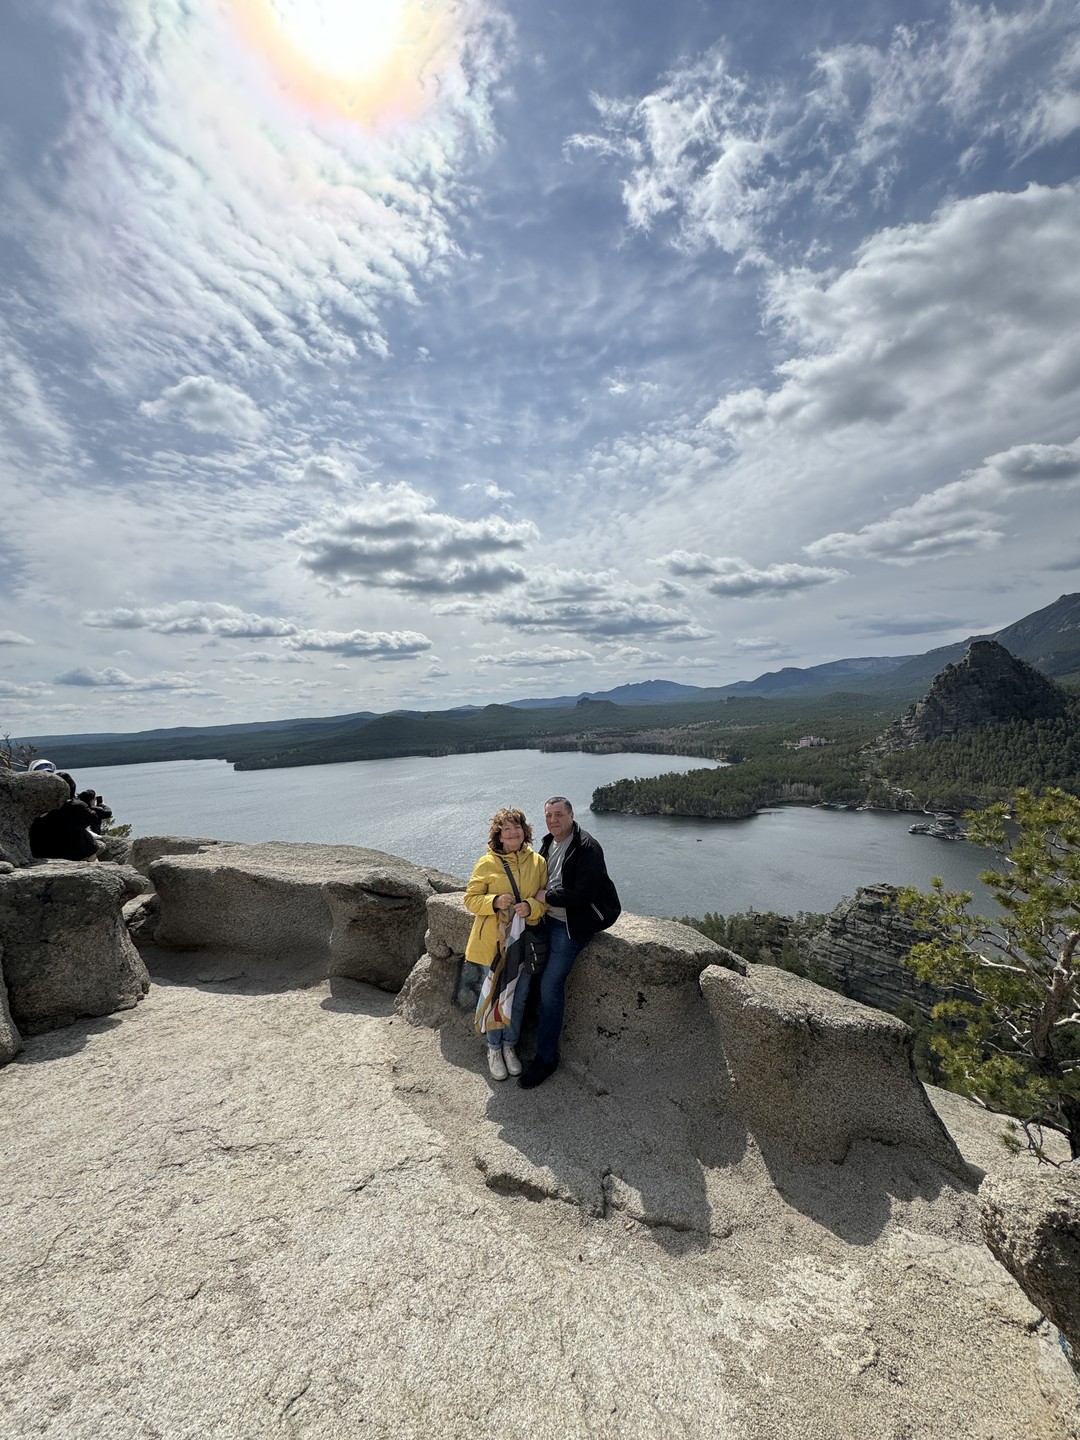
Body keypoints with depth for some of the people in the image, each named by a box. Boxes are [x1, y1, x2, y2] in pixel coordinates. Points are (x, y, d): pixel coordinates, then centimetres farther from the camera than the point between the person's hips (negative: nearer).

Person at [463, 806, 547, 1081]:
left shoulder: (537, 862, -1)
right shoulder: (486, 863, -9)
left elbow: (546, 896, 4)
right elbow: (471, 899, -5)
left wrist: (531, 906, -17)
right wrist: (495, 902, -23)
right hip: (494, 942, -2)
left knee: (519, 998, 15)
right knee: (494, 996, 10)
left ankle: (509, 1045, 38)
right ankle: (494, 1049, 33)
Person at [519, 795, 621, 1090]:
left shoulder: (587, 848, -18)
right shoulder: (548, 844, 7)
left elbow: (583, 894, -24)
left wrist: (547, 896, -15)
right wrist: (536, 895, 2)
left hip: (572, 924, -7)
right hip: (549, 919, 7)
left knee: (551, 985, -8)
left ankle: (546, 1057, 7)